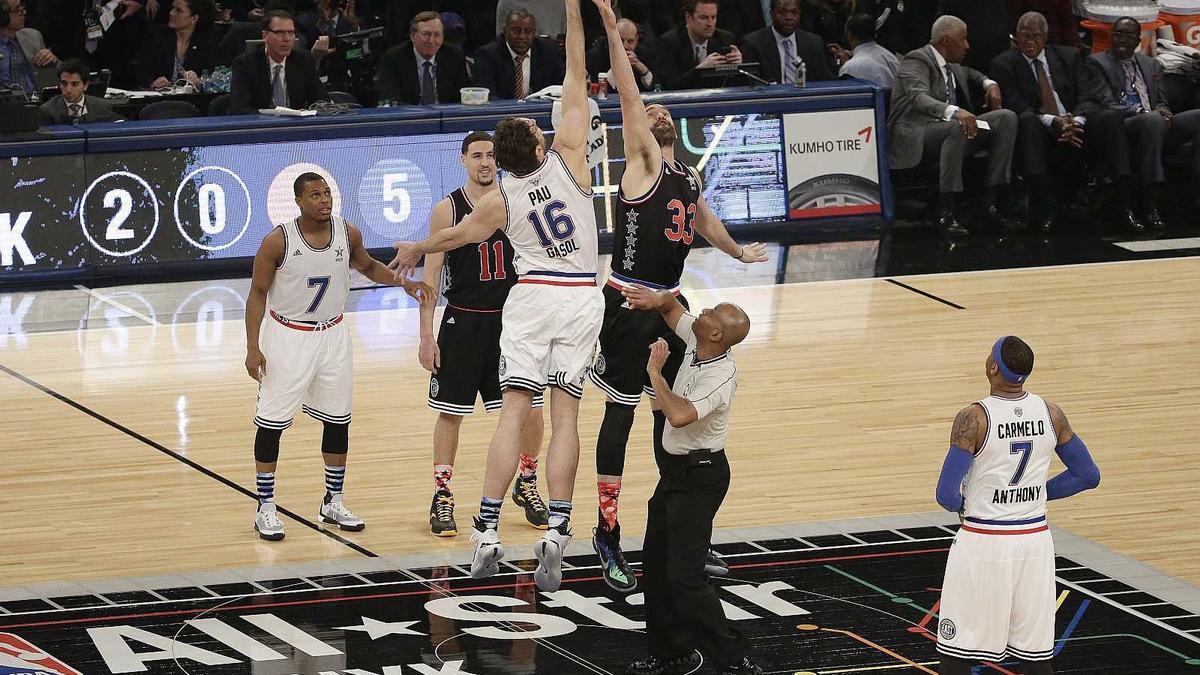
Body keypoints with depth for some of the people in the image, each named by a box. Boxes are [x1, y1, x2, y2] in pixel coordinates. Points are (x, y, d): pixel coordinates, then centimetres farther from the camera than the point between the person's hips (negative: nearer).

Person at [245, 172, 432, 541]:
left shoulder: (347, 234, -6)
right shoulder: (279, 241, -18)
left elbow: (368, 266, 15)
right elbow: (258, 293, -11)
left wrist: (404, 282, -1)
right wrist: (253, 347, -16)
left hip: (332, 336, 4)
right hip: (287, 337, -4)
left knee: (338, 421, 10)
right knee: (271, 423, -3)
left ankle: (333, 503, 24)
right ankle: (266, 508, 6)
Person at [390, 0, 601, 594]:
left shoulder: (501, 200, -4)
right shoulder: (567, 160, -9)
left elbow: (455, 234, 15)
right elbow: (575, 82, -5)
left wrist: (415, 250, 34)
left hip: (531, 296, 0)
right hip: (580, 298, 0)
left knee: (513, 410, -2)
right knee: (565, 416, -2)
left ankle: (487, 534, -10)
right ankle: (556, 534, -10)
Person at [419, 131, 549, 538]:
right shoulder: (448, 210, -6)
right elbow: (431, 274, -5)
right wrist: (426, 336, -8)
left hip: (512, 319, 2)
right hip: (463, 321, -2)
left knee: (530, 409, 3)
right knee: (450, 412, 2)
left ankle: (527, 486, 24)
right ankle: (442, 497, 11)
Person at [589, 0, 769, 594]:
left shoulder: (688, 177, 13)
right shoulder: (642, 161, -8)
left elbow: (703, 221, 31)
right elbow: (628, 97, -18)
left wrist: (738, 252, 40)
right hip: (630, 304, -7)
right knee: (620, 412, -2)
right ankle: (608, 535, 2)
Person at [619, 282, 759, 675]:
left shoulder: (721, 377, -28)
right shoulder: (695, 342, -3)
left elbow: (680, 414, -42)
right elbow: (673, 308, 16)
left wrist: (655, 371, -28)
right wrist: (657, 300, -8)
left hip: (699, 477, -10)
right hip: (675, 468, 10)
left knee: (684, 575, -14)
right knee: (655, 564, 14)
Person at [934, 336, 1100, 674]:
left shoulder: (973, 419, -16)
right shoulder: (1050, 413, -1)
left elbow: (947, 496, -18)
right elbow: (1088, 476, 8)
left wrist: (961, 505, 5)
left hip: (983, 544, -5)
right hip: (1034, 541, 5)